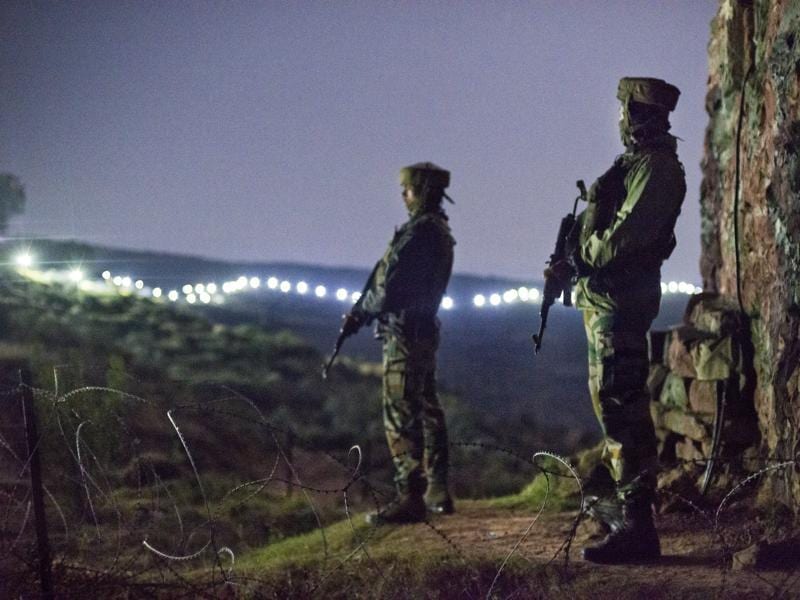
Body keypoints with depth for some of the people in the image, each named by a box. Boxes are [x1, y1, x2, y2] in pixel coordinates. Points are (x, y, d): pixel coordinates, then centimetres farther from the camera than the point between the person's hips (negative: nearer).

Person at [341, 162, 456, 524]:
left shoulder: (419, 232, -18)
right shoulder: (439, 231, 14)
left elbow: (390, 288, -20)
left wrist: (360, 311, -1)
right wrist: (362, 312, 12)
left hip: (405, 333, -10)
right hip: (424, 331, 10)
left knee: (401, 417, -8)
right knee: (426, 411, 15)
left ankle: (410, 497, -9)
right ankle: (437, 492, 20)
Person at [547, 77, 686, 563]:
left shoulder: (655, 168, -13)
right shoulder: (638, 163, 19)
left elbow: (624, 237, -21)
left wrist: (579, 259, -6)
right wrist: (574, 264, 7)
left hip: (619, 300, -11)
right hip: (608, 299, 11)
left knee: (621, 406, -14)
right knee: (612, 401, 15)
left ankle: (636, 526, -16)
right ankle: (631, 511, 23)